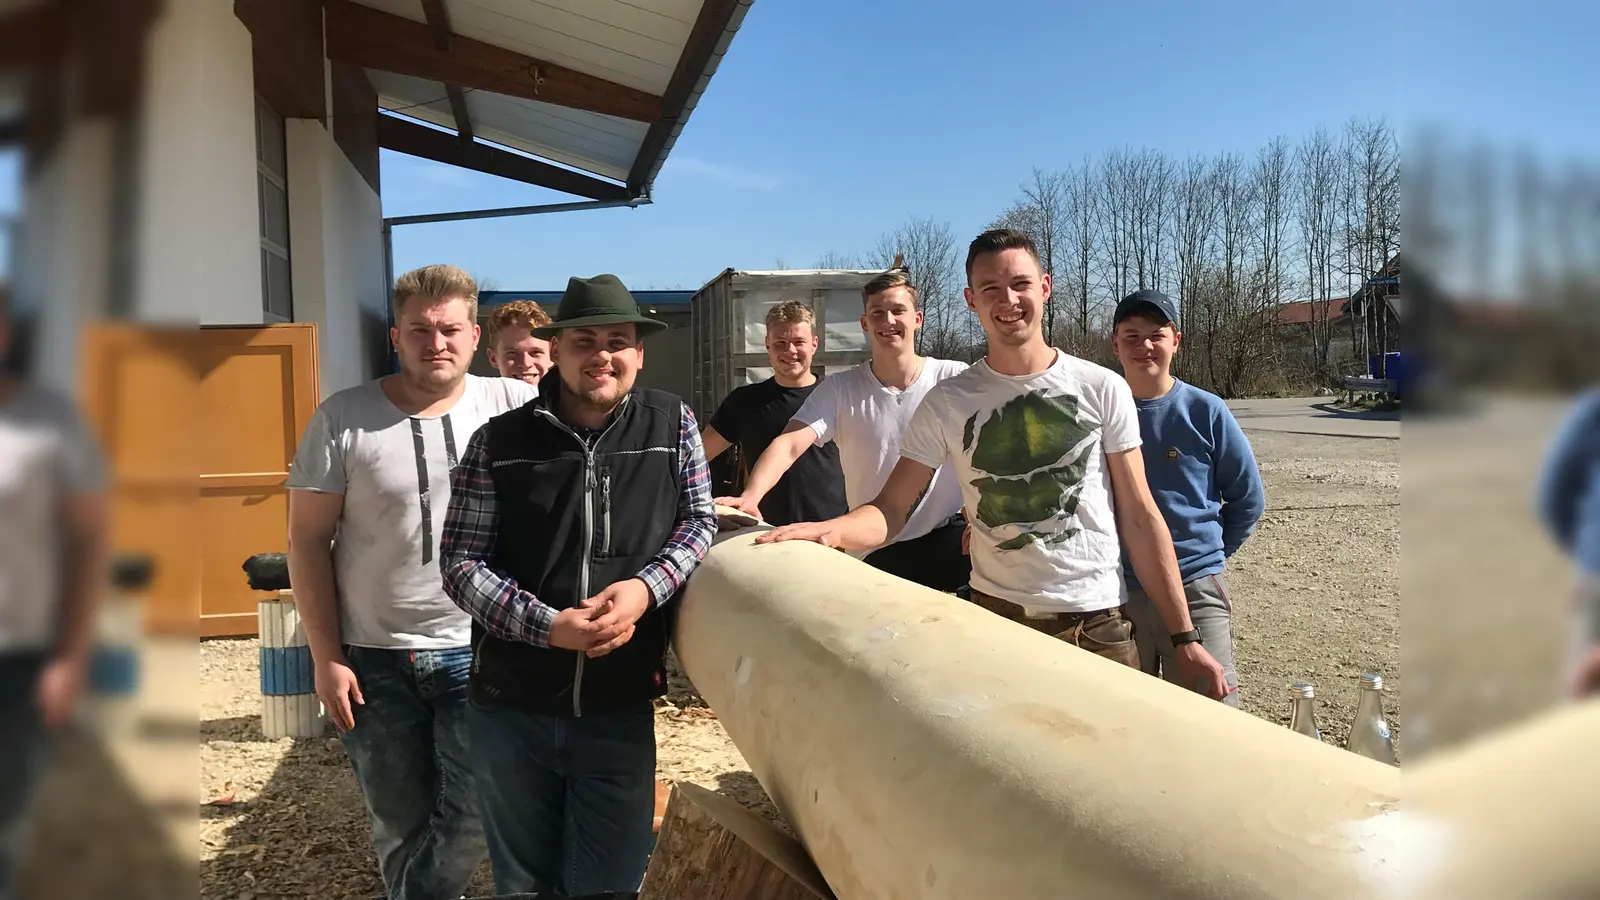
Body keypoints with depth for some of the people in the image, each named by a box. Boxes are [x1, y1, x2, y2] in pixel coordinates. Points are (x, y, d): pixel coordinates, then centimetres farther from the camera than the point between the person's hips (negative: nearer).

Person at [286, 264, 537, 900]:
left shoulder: (517, 407, -5)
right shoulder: (343, 418, -5)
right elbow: (308, 541, -2)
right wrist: (326, 657, -4)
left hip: (480, 652, 0)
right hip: (373, 659, 1)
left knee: (473, 818, 2)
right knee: (399, 825, 16)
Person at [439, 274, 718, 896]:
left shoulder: (673, 424, -1)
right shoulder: (499, 442, -5)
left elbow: (699, 521, 4)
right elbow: (460, 561, -5)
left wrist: (646, 587, -15)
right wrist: (547, 626, -19)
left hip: (622, 711, 0)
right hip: (512, 710, 0)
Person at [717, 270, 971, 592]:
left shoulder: (954, 379, -1)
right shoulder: (840, 390, 0)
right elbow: (789, 444, -12)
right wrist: (751, 496, -32)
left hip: (950, 536, -1)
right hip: (876, 553, 1)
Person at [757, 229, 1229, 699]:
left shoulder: (1103, 389, 1)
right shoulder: (947, 403, 0)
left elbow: (1139, 517, 3)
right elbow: (892, 508, -3)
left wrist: (1184, 637, 1)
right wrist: (836, 528, -27)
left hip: (1102, 623, 1)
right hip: (997, 617, 0)